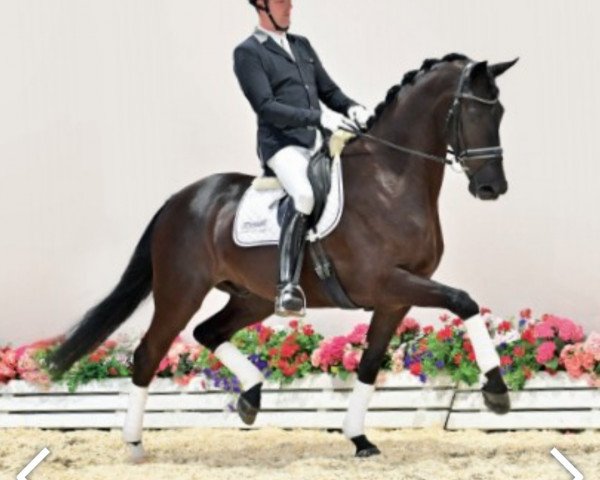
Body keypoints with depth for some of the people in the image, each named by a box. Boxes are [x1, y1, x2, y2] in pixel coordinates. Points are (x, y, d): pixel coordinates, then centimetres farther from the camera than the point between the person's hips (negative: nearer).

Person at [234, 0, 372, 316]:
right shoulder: (248, 52, -1)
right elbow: (265, 107, -12)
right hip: (282, 144, -8)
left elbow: (329, 91, 22)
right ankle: (288, 288, -37)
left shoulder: (302, 46, 21)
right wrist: (319, 117, -23)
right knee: (305, 196, -34)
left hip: (319, 142, 8)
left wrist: (352, 108, -1)